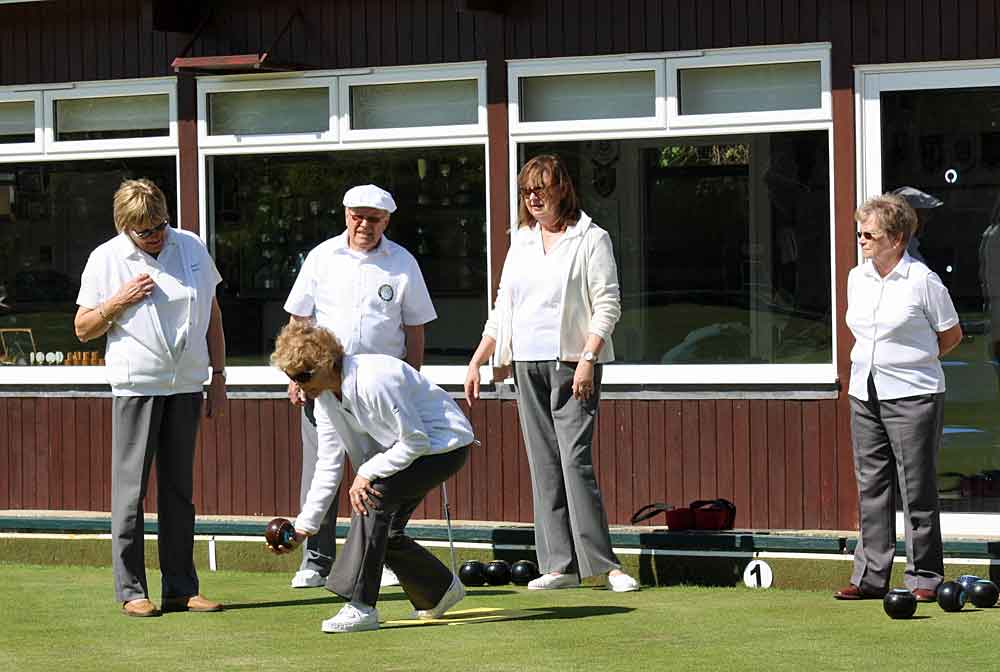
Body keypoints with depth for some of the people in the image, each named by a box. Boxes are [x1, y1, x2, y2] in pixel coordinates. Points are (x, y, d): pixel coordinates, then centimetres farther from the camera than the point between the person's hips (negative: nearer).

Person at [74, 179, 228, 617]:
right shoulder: (105, 260, -2)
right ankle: (131, 591, -1)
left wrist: (218, 378, 11)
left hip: (186, 384, 3)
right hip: (136, 385, -3)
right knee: (130, 490, -5)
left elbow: (212, 316, 15)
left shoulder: (191, 248, 7)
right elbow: (82, 329, 4)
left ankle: (181, 588, 12)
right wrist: (117, 303, -13)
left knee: (179, 490, 8)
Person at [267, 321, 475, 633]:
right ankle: (441, 590, 31)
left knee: (372, 496, -24)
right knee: (383, 530, 5)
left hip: (448, 443, -10)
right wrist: (304, 526, -2)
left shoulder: (372, 381, -30)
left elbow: (416, 441, -25)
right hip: (409, 447, 10)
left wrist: (367, 473, -24)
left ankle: (361, 606, -25)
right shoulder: (324, 397, -2)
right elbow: (328, 465, 3)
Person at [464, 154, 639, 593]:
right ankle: (560, 565, 4)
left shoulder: (590, 239, -2)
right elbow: (502, 307, 21)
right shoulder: (521, 241, 16)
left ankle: (605, 563, -12)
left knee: (575, 460, -14)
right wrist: (477, 361, 15)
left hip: (571, 363, -6)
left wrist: (587, 360, -17)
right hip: (527, 364, 6)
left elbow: (607, 305, -7)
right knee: (543, 465, 3)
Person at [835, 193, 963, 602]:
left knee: (917, 489, -2)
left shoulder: (923, 281, -9)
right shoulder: (856, 278, 9)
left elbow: (951, 334, 0)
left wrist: (913, 361, 4)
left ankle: (925, 578, 4)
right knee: (871, 487, 8)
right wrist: (876, 362, 13)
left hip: (912, 397, -6)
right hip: (864, 395, 6)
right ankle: (871, 576, 12)